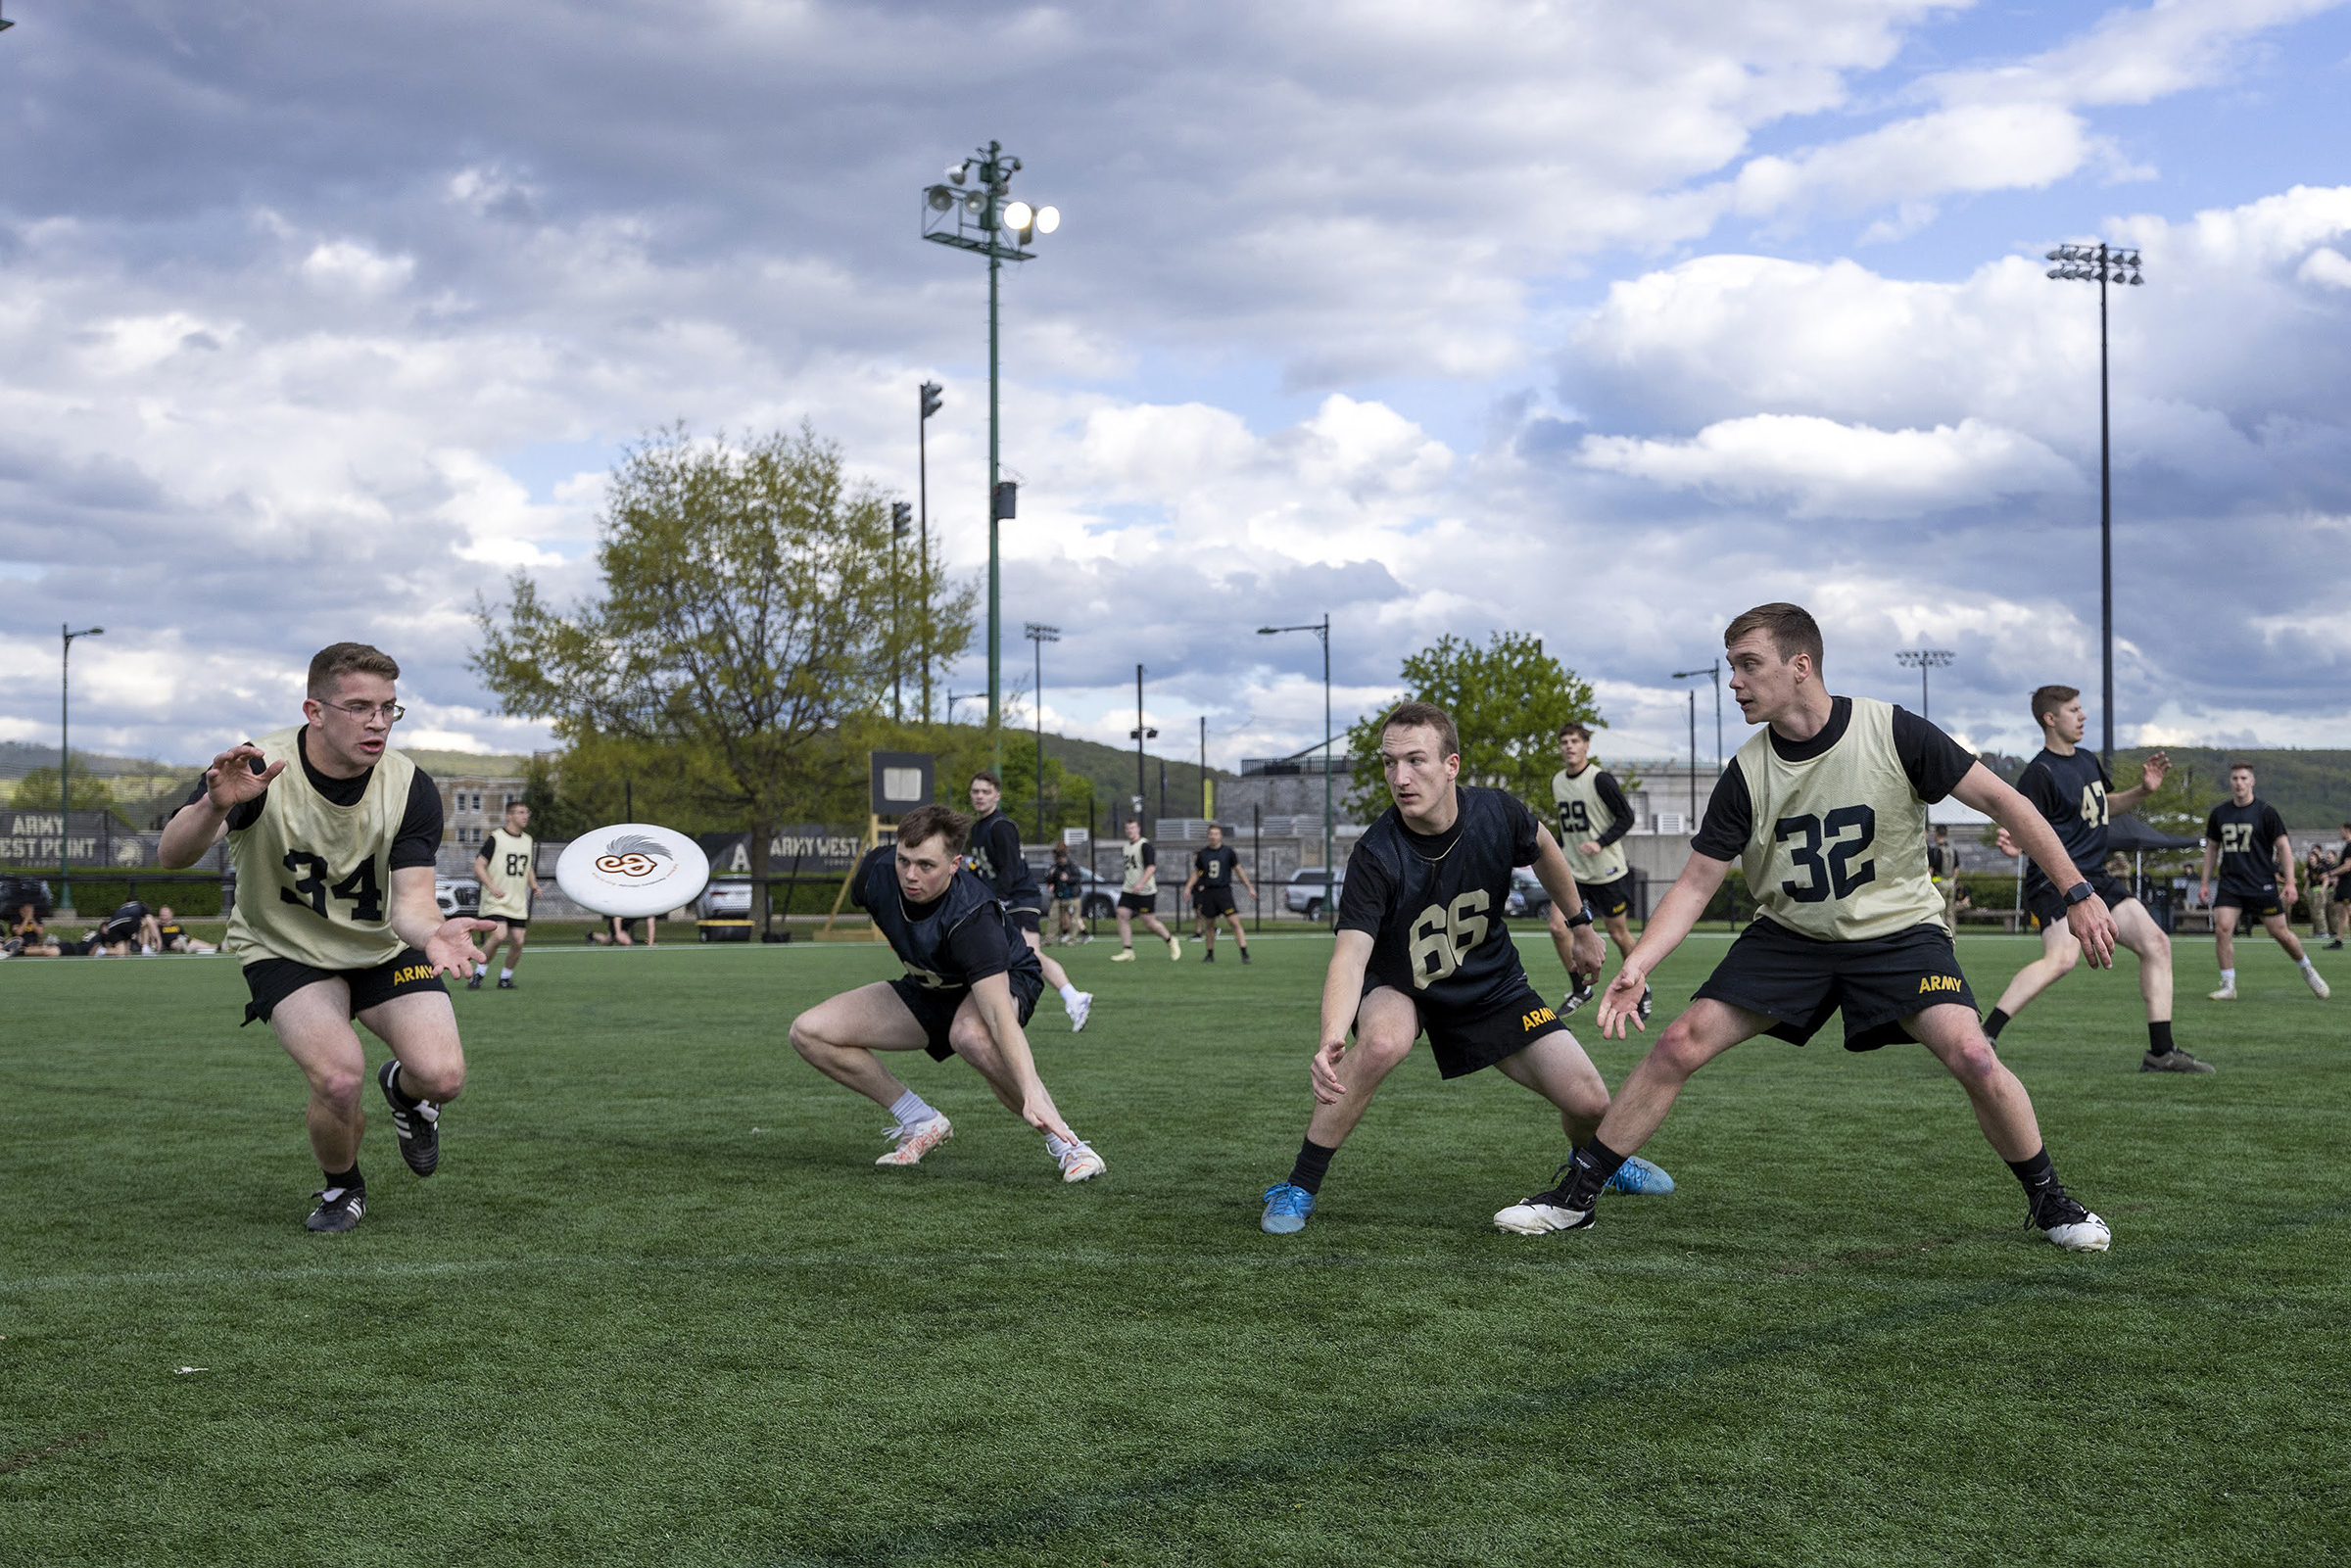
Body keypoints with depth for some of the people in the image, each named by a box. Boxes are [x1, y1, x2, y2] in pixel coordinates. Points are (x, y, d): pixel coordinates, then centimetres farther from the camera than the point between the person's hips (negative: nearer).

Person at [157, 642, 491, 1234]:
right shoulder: (258, 768, -24)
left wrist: (432, 932, -46)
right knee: (339, 1077, -27)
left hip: (383, 945, 2)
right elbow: (171, 855, -34)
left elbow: (410, 899, -22)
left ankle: (403, 1090, 22)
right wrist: (215, 806, -56)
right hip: (286, 948, -2)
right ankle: (341, 1187, 7)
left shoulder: (411, 788, -17)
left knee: (442, 1076, -19)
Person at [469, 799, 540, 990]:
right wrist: (492, 887, -20)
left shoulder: (528, 841, 13)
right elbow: (478, 866, -8)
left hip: (518, 902, 6)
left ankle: (505, 977, 18)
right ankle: (478, 973, -4)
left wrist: (534, 885, 8)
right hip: (496, 901, -6)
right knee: (499, 935, -22)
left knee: (518, 941, -2)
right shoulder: (495, 838, -7)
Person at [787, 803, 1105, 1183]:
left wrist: (1032, 1093, -59)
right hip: (927, 989, 6)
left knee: (971, 1035, -43)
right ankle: (923, 1124, 2)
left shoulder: (972, 917, -40)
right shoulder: (876, 870, -24)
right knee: (809, 1033, -10)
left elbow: (999, 1013, -48)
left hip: (1004, 982, -6)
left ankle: (1063, 1142, -24)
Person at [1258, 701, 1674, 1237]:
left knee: (1589, 1102, -6)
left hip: (1490, 982, 3)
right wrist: (1331, 1036, -58)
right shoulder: (1375, 856, -31)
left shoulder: (1497, 813, -22)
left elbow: (1542, 848, 3)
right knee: (1382, 1042, -37)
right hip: (1399, 982, -3)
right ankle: (1297, 1189, -20)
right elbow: (1350, 954, -40)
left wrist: (1580, 925, 15)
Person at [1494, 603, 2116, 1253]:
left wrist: (2077, 893, -14)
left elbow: (2002, 802, -11)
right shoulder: (1747, 773, -11)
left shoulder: (1894, 734, -18)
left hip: (1898, 929, -2)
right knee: (1679, 1044, -10)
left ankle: (2049, 1200, 3)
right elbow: (1695, 884, -7)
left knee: (1973, 1058, -23)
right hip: (1789, 933, 2)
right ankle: (1576, 1194, 3)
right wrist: (1636, 966, -21)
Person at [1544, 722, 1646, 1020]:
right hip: (1572, 871, 5)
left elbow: (1626, 818, -11)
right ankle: (1579, 989, 7)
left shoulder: (1601, 779, -14)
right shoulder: (1557, 781, 6)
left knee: (1619, 934, 4)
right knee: (1557, 927, -11)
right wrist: (1560, 852, 12)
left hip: (1606, 870, -5)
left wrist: (1600, 843, -22)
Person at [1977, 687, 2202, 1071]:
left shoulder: (2088, 761, 16)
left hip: (2097, 878, 9)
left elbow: (2105, 806, 32)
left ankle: (2161, 1052, 8)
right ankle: (1982, 1036, -26)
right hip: (2055, 881, -9)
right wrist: (2015, 846, -38)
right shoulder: (2039, 773, -11)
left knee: (2156, 943, 2)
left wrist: (2143, 790, 15)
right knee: (2063, 957, -30)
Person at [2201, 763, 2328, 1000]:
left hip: (2262, 885, -3)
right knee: (2222, 929, -14)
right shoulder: (2219, 813, 6)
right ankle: (2228, 987, -6)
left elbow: (2283, 846, -4)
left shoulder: (2265, 811, -5)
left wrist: (2290, 883, -11)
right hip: (2230, 885, 3)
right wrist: (2204, 882, 12)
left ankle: (2307, 970, 29)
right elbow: (2212, 847, 17)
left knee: (2281, 933, 2)